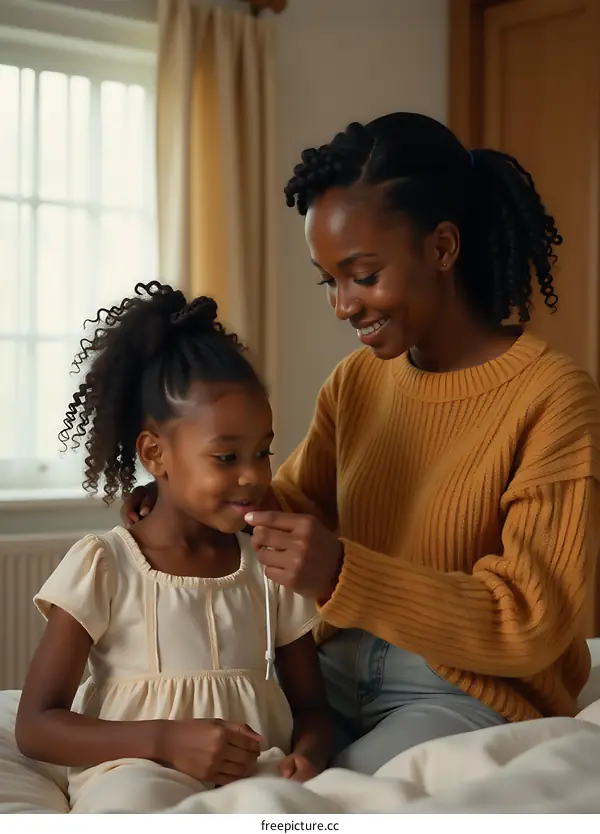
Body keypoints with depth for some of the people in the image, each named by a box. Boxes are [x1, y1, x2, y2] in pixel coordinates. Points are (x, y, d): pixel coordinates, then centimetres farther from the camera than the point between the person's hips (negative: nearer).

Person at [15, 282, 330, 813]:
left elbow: (311, 709, 16)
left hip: (260, 775, 4)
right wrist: (167, 740, -18)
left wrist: (306, 756, -9)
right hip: (137, 769, -4)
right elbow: (36, 726, -4)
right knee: (137, 799, -40)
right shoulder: (101, 567, -1)